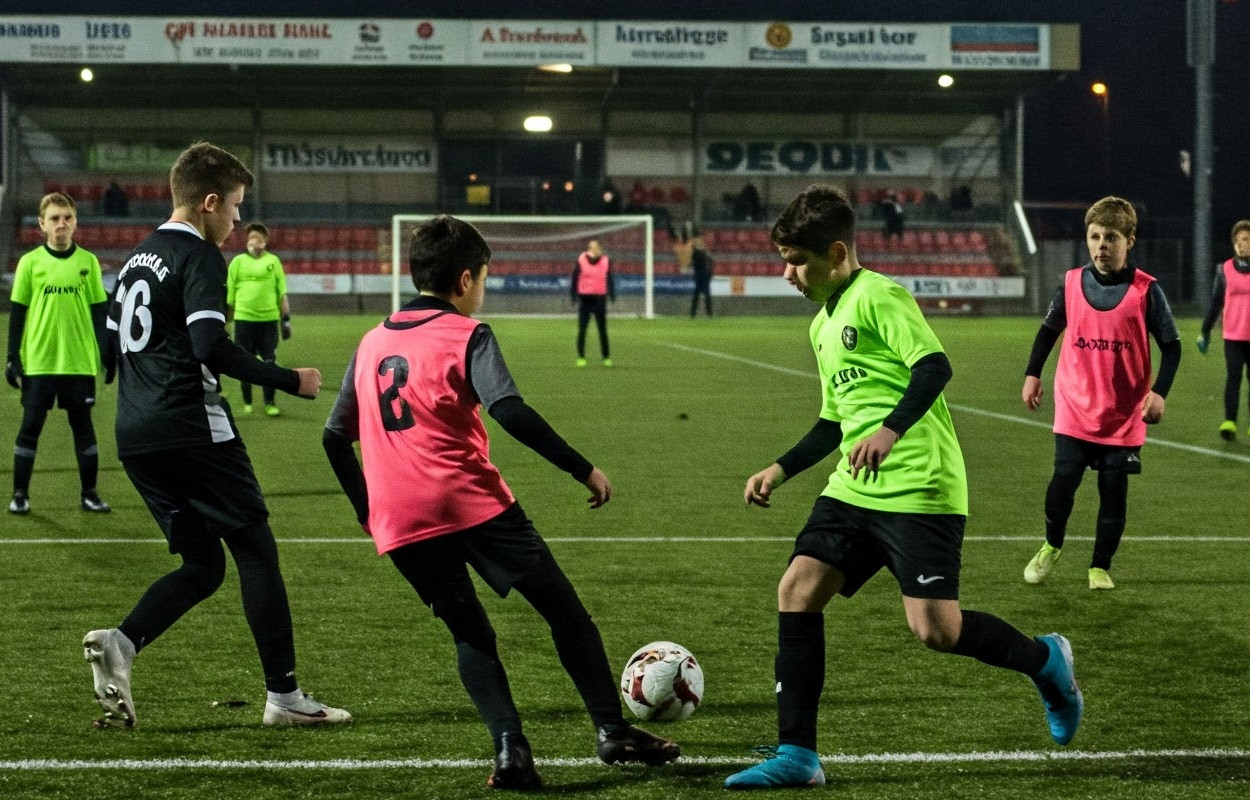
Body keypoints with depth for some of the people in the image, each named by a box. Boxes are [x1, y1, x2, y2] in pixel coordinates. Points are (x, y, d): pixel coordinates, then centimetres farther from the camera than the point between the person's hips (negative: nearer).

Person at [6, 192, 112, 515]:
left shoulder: (88, 262, 3)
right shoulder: (30, 262, 0)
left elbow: (99, 311, 6)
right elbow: (17, 312, 2)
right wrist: (13, 357, -2)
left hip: (79, 361, 1)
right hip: (38, 360, -1)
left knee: (83, 426, 6)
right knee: (31, 425, 3)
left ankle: (89, 494, 16)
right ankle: (20, 494, 12)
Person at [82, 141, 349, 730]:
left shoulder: (137, 258, 18)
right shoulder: (199, 257, -9)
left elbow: (111, 345, 22)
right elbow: (212, 346, -21)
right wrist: (290, 382, -15)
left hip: (134, 437, 8)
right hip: (192, 431, -8)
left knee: (202, 565, 12)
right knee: (255, 550, 0)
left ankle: (120, 643, -11)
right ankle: (284, 696, 0)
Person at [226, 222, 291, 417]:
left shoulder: (273, 261, 9)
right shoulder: (238, 261, 6)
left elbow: (282, 293, 10)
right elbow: (229, 294, 9)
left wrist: (286, 319, 6)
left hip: (269, 319, 0)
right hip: (243, 319, 0)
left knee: (270, 363, -2)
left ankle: (270, 403, 7)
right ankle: (247, 403, 14)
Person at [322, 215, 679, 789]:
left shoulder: (371, 343, 16)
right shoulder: (466, 335, -2)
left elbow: (336, 437, 20)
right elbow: (510, 412, -17)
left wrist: (370, 512, 30)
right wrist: (583, 469, -13)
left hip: (399, 524, 5)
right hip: (473, 504, -5)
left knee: (470, 635, 15)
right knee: (566, 612, 8)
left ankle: (509, 749, -3)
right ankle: (612, 731, 6)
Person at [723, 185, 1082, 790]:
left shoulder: (877, 297, -7)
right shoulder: (823, 325, 21)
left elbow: (934, 366, -21)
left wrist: (890, 431, -34)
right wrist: (779, 471, 20)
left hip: (919, 488, -9)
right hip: (853, 489, 9)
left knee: (934, 628, -13)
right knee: (797, 589, -5)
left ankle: (1045, 661, 16)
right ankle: (796, 755, -2)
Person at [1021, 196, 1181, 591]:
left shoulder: (1146, 291, -8)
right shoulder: (1072, 283, -1)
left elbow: (1171, 345, -2)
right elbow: (1049, 329, 14)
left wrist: (1159, 392, -12)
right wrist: (1032, 374, 8)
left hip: (1125, 415, -1)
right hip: (1075, 410, 1)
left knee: (1114, 492, 3)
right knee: (1063, 482, -6)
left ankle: (1100, 567, 18)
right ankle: (1051, 547, 21)